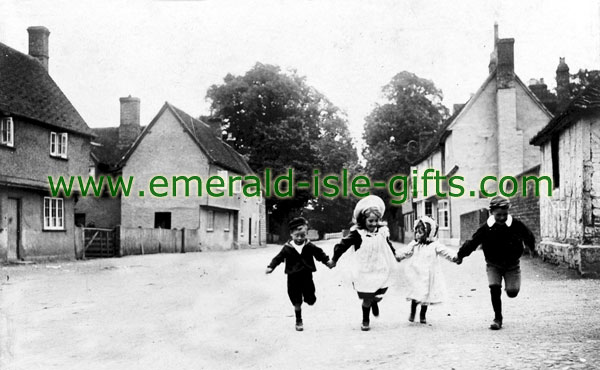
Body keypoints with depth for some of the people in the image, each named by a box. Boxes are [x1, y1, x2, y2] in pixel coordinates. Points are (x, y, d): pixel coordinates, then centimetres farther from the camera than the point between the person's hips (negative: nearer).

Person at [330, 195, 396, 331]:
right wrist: (334, 260, -13)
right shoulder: (357, 234, -14)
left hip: (380, 270, 3)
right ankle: (365, 320, 28)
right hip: (364, 272, -3)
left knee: (379, 296, 1)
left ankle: (374, 302, 40)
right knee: (367, 299, 2)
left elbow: (388, 246, 18)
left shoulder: (382, 232, 1)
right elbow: (343, 245, -13)